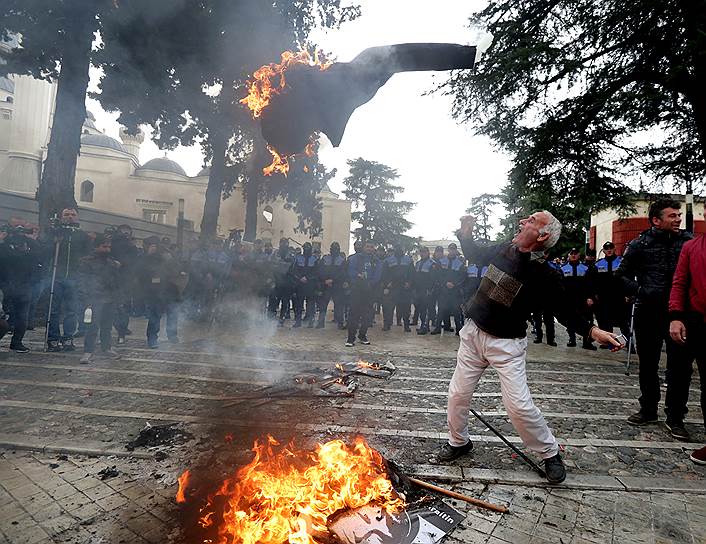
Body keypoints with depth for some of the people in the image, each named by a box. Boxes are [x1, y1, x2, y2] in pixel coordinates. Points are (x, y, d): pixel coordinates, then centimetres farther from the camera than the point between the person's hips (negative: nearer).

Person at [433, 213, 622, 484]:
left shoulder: (545, 275, -15)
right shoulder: (503, 249, -1)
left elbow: (565, 311, -7)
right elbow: (475, 254, 17)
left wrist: (593, 331, -22)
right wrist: (466, 231, 2)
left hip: (507, 343, -5)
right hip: (473, 332, 5)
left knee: (519, 405, -8)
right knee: (458, 393, 10)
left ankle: (550, 453, 22)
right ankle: (458, 442, 35)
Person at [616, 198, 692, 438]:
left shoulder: (689, 242, 4)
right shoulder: (640, 244, 0)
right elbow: (622, 275, 4)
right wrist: (640, 291, -12)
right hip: (648, 312, 0)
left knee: (679, 366, 3)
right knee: (648, 364, 11)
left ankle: (675, 416, 18)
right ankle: (648, 409, 27)